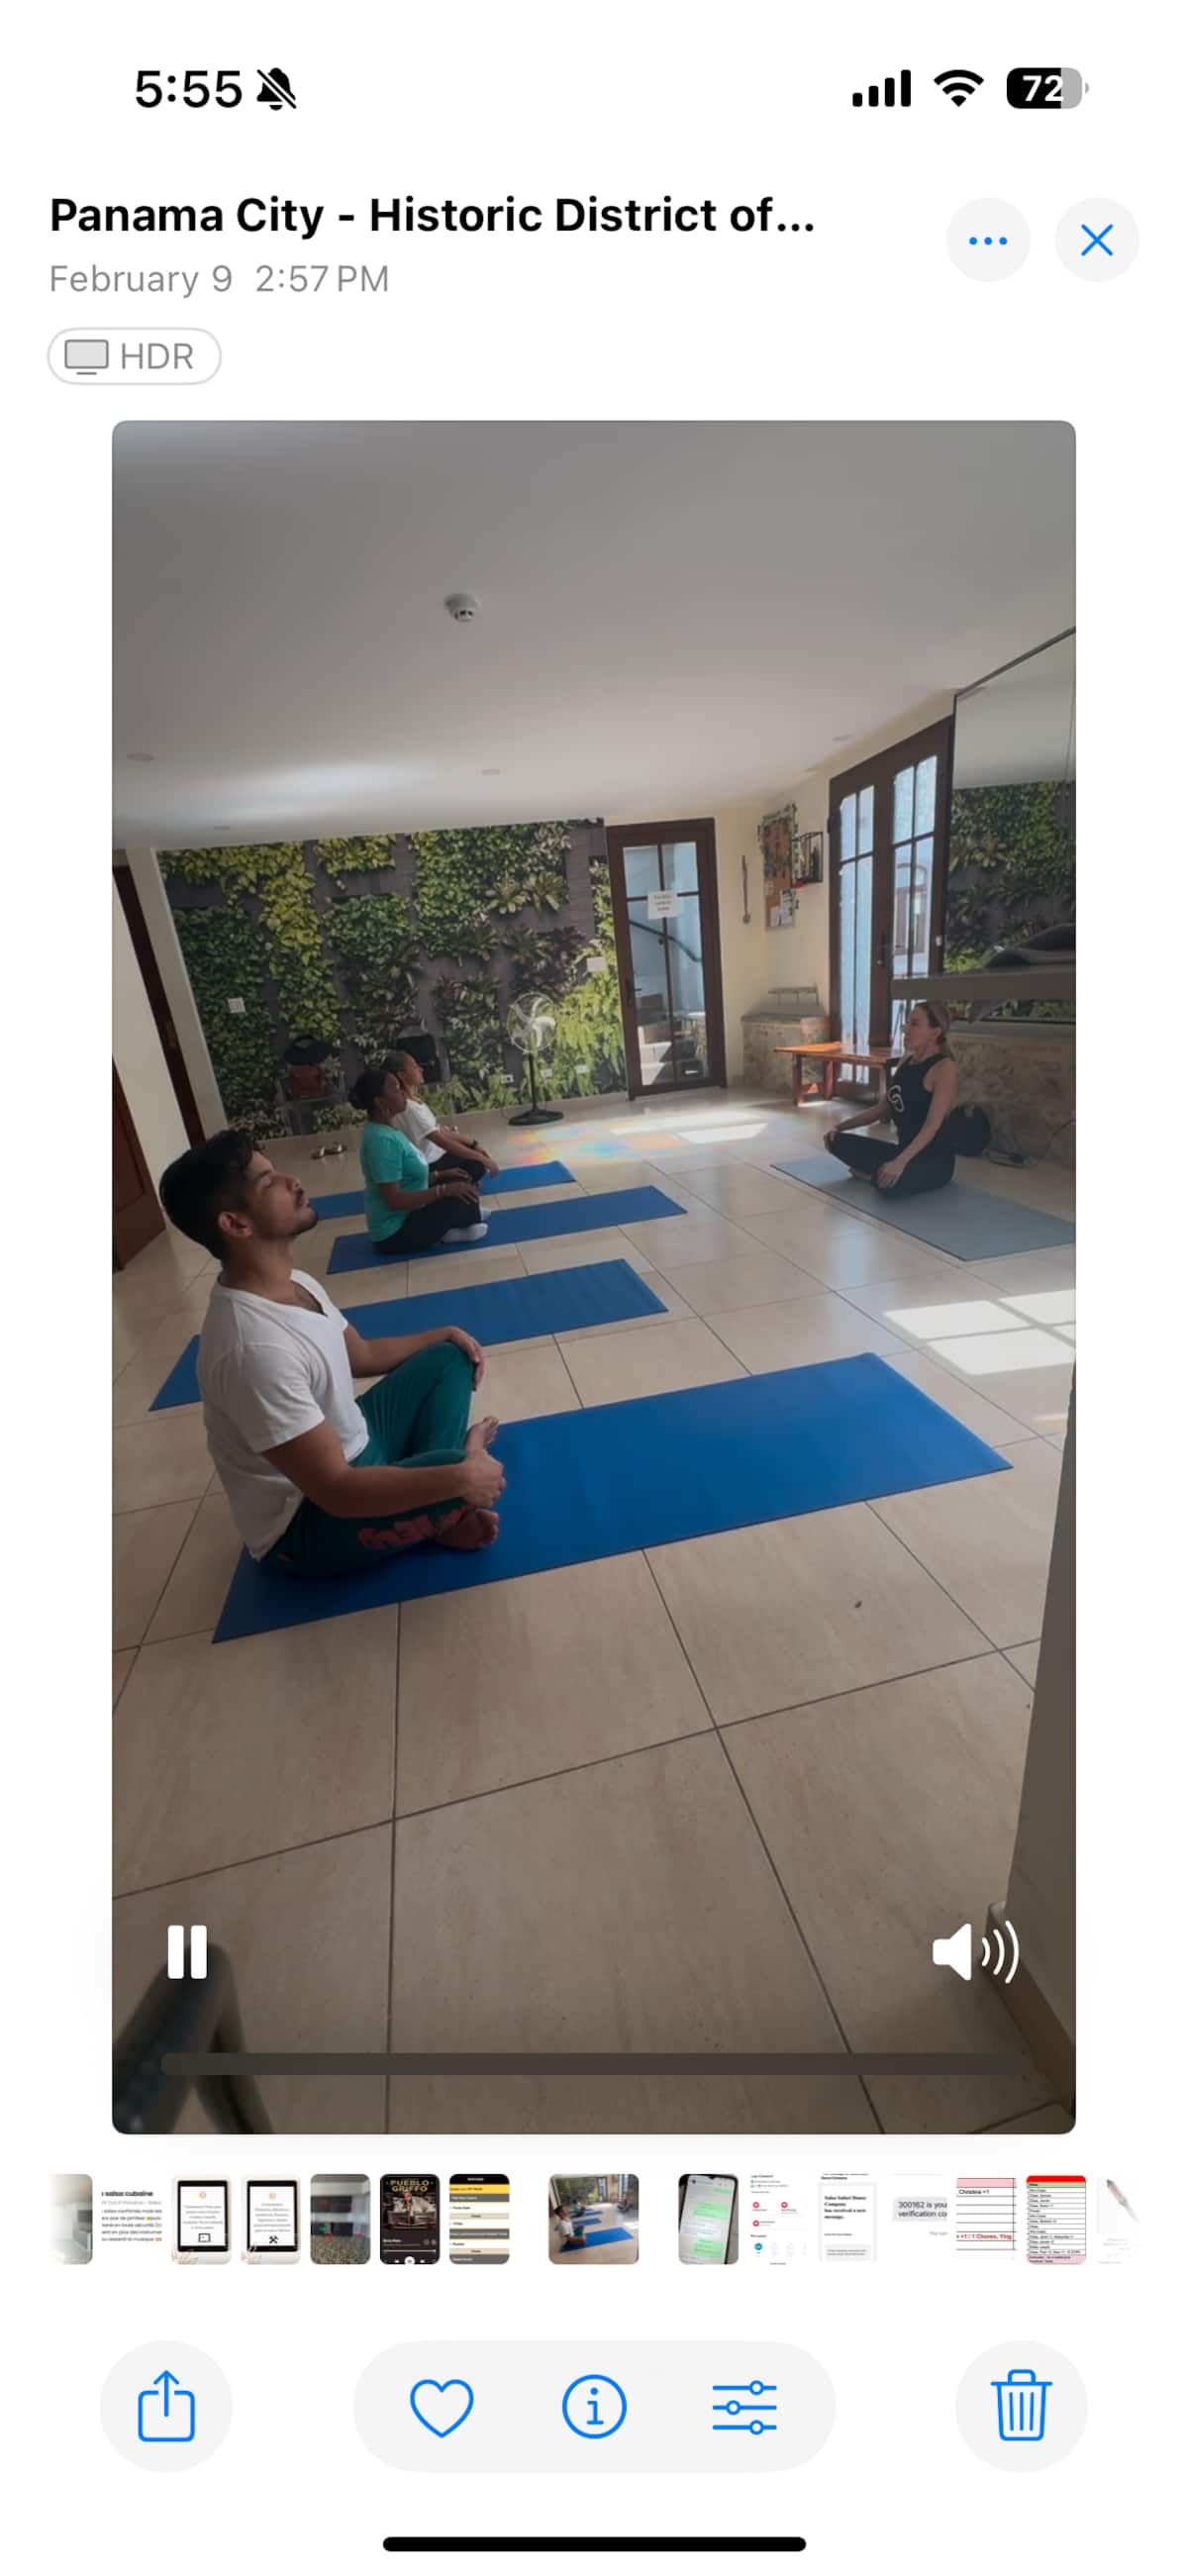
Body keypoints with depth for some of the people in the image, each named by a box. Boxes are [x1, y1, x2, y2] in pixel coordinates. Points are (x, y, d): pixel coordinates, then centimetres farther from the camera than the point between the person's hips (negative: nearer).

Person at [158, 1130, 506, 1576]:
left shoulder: (295, 1285, -4)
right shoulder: (255, 1348, -35)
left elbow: (362, 1355, 16)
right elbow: (336, 1490, -33)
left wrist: (443, 1335, 11)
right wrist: (459, 1477, -27)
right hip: (304, 1523, -10)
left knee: (448, 1360, 8)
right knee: (469, 1479, -32)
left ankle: (431, 1506, -4)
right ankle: (436, 1513, 4)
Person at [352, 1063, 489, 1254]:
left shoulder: (387, 1129, 6)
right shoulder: (382, 1140, -25)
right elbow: (395, 1200, -28)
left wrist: (440, 1175, 8)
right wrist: (445, 1190, -25)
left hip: (405, 1217, 10)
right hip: (395, 1233, -10)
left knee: (459, 1183, 13)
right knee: (462, 1197, -17)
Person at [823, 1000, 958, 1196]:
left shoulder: (944, 1067, -15)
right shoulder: (905, 1061, 8)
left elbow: (932, 1125, -25)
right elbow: (883, 1108, 16)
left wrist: (900, 1162, -38)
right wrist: (840, 1126, 5)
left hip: (934, 1158, -7)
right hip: (904, 1150, 7)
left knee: (890, 1182, -37)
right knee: (837, 1141, -5)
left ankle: (878, 1175, -4)